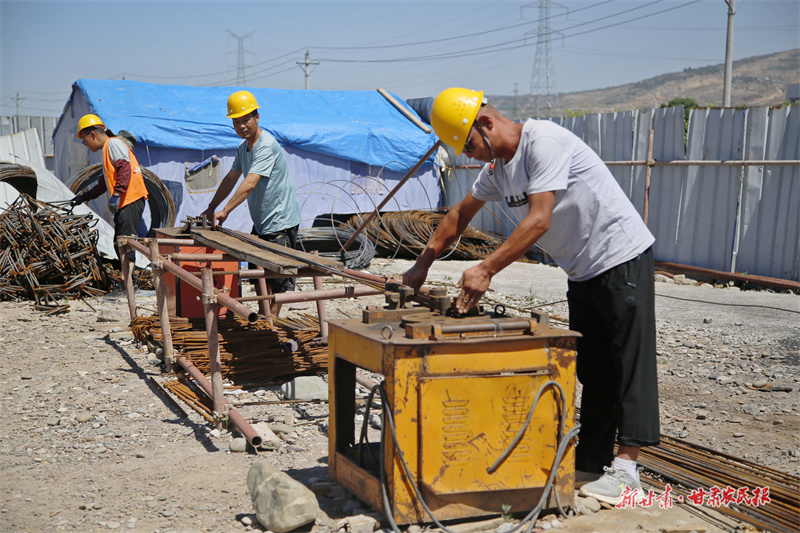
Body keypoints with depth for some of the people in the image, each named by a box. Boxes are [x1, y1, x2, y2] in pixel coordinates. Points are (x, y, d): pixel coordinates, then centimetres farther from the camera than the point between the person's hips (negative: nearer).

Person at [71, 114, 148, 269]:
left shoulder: (113, 143, -4)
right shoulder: (107, 148, 28)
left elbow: (125, 169, -20)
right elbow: (104, 183, 36)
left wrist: (116, 194, -27)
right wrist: (83, 197, 37)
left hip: (131, 199, -11)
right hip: (124, 202, 11)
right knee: (119, 244, 12)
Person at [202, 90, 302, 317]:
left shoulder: (266, 146, -20)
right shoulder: (243, 147, 11)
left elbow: (250, 184, -30)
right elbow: (230, 179, 22)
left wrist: (226, 210, -35)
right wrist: (211, 209, 23)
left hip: (280, 223, -10)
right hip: (261, 223, 10)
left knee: (278, 278, -5)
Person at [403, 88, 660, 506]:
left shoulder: (544, 141, -21)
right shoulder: (497, 166, 8)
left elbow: (538, 221, -27)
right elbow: (461, 214, 19)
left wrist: (485, 270, -28)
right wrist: (422, 266, 16)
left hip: (622, 258, -9)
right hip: (582, 272, 9)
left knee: (630, 361, -4)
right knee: (590, 370, 10)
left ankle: (625, 468, -2)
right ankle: (589, 463, 16)